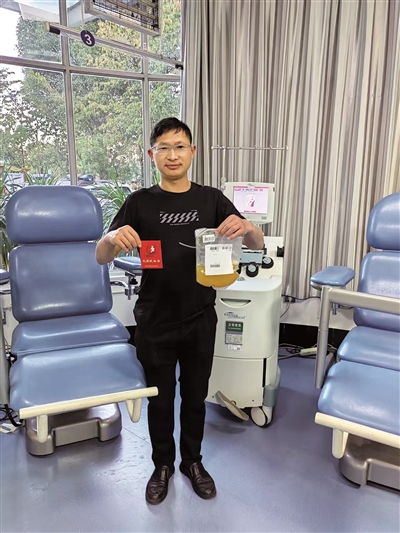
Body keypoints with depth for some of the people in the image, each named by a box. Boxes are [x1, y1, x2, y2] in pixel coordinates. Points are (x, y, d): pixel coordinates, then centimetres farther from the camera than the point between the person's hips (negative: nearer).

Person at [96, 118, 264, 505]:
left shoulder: (211, 199, -2)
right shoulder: (140, 202, -5)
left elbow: (258, 245, -5)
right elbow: (101, 258, -8)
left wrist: (245, 227, -29)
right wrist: (114, 237, -31)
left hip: (200, 320, 1)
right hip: (154, 322, -1)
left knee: (195, 395, 19)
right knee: (160, 398, 17)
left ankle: (192, 460, 44)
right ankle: (162, 464, 42)